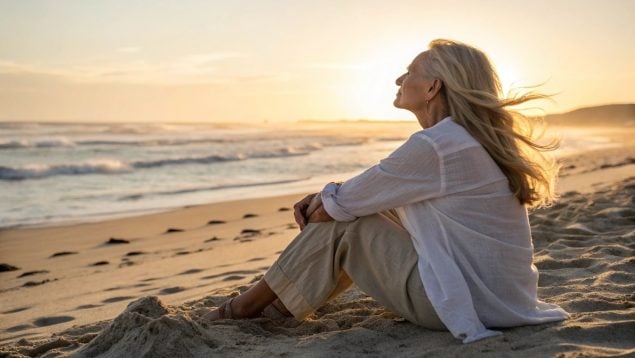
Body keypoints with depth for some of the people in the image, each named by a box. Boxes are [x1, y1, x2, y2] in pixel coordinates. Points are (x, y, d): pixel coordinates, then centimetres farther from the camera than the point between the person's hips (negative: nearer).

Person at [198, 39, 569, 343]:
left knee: (342, 224, -1)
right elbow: (375, 193, 18)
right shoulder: (475, 137, 10)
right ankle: (290, 298, 24)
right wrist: (324, 199, 8)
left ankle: (249, 304, 16)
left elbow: (344, 203, -11)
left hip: (466, 304, -9)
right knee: (373, 210, 15)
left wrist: (323, 203, 11)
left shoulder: (434, 145, -20)